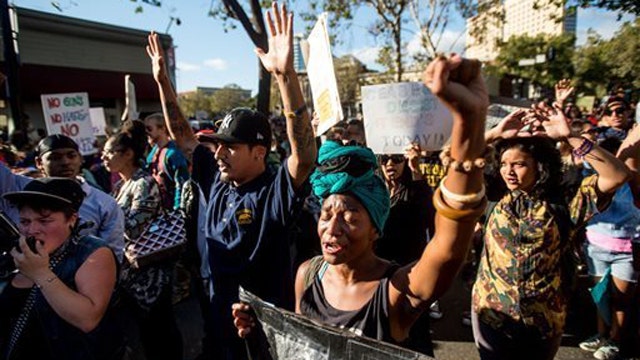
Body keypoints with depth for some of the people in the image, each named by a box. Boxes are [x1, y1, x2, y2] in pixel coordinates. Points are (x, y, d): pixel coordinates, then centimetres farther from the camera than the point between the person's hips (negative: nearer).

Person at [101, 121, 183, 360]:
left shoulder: (145, 184, -18)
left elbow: (132, 229, -24)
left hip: (148, 271, -9)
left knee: (159, 328, 6)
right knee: (144, 327, 21)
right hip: (128, 269, 9)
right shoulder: (121, 184, 9)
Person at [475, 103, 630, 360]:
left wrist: (568, 136, -21)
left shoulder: (563, 202, -8)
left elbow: (617, 175, -18)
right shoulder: (496, 195, -3)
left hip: (544, 319, 0)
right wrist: (495, 134, -14)